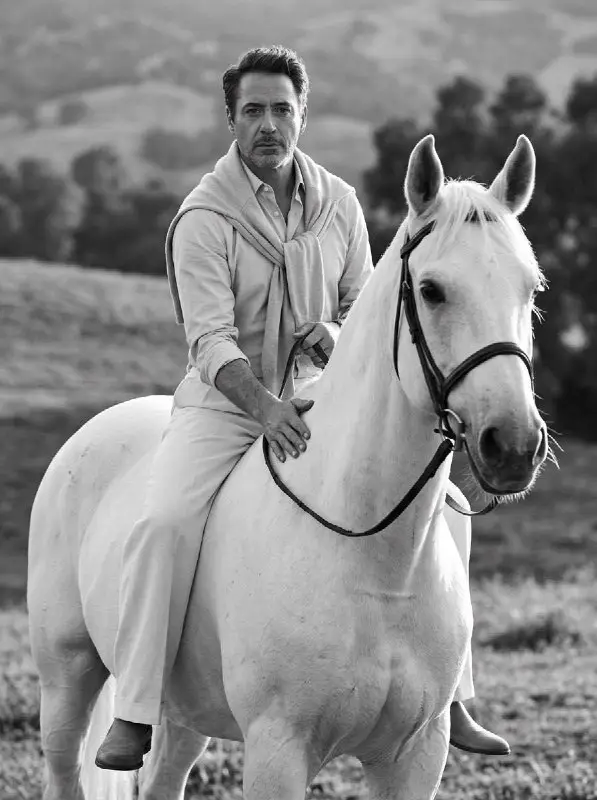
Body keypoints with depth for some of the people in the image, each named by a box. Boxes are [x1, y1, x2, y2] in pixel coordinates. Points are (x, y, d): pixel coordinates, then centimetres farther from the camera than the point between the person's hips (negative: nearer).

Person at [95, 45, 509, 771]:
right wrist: (266, 406, -38)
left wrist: (339, 334, -11)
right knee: (167, 522, -28)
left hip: (316, 401, 4)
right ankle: (132, 716, -24)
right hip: (224, 402, -4)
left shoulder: (338, 203, 2)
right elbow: (212, 340, -21)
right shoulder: (203, 218, -12)